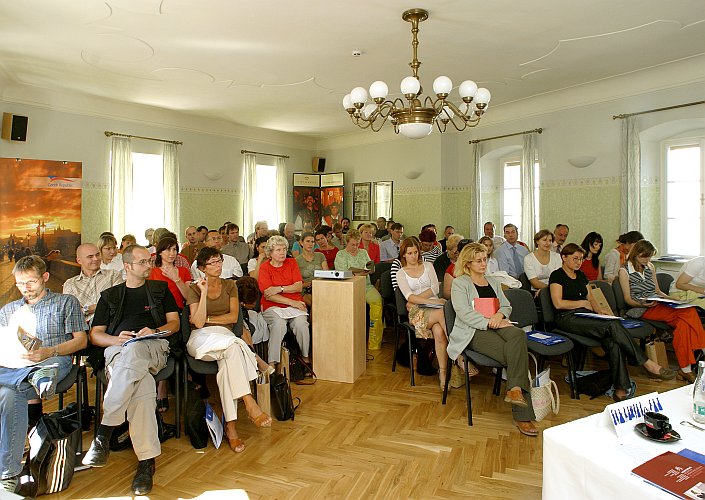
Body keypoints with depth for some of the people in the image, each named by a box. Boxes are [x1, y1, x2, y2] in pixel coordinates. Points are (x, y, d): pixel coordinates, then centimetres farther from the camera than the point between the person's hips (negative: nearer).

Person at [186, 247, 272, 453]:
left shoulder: (230, 285, 16)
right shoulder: (194, 289, 8)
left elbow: (233, 316, 5)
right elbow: (198, 323, -6)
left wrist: (207, 319, 0)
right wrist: (204, 292, -9)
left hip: (225, 336, 3)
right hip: (201, 339, -2)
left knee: (227, 361, -34)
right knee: (232, 345, -36)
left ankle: (230, 425, -33)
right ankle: (249, 403, -40)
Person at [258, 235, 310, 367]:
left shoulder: (292, 262, 12)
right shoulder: (264, 267, 2)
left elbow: (299, 287, 2)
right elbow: (268, 295, -8)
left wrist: (279, 289, -12)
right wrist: (292, 302, -14)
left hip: (295, 304, 2)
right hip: (273, 306, -2)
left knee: (301, 323, -27)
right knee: (279, 324, -33)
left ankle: (306, 358, -9)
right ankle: (272, 363, -24)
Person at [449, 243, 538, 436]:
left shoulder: (494, 282, 27)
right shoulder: (460, 283, 6)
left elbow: (506, 306, 22)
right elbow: (464, 312, -7)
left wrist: (499, 315, -3)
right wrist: (489, 322, -18)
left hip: (496, 325, 6)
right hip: (473, 331, -5)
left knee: (518, 334, -32)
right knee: (517, 352, -28)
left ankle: (515, 389, -32)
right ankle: (522, 414, -23)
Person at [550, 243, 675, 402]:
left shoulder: (581, 275, 23)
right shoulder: (557, 276, -1)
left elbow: (589, 298, 26)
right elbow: (558, 303, -11)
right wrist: (583, 303, -4)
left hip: (586, 316, 7)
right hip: (568, 319, -7)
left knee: (613, 342, -24)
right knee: (613, 326, -28)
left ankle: (620, 388, -26)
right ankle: (647, 364, -19)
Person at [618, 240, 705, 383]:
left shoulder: (650, 267, 20)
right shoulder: (624, 271, 1)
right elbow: (628, 299, -2)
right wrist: (641, 304, -21)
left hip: (658, 305, 6)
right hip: (642, 310, -6)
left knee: (683, 322, -28)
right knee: (688, 313, -28)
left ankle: (685, 369, -29)